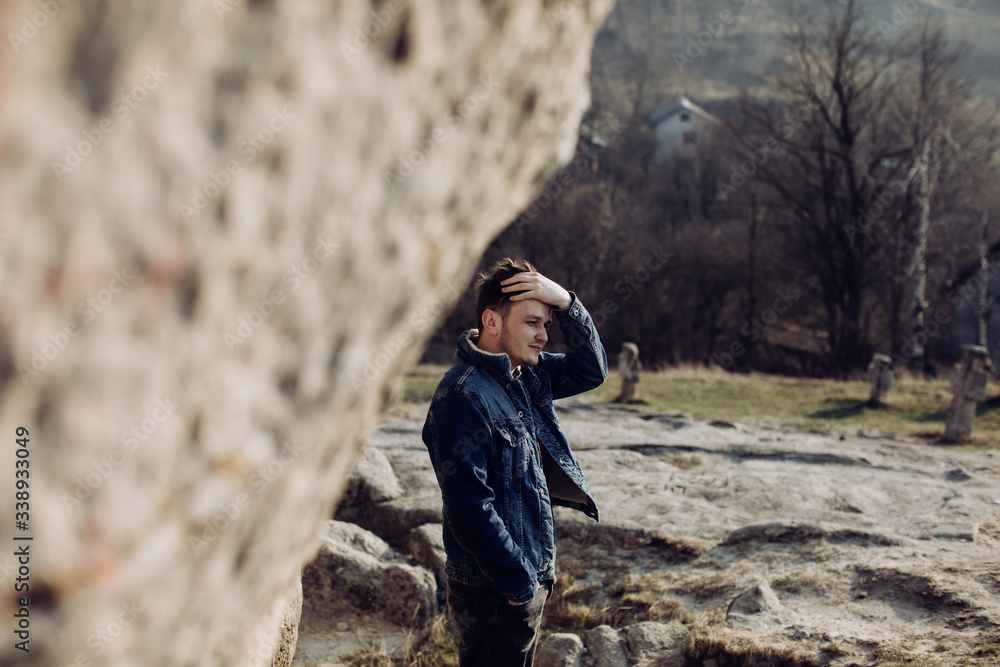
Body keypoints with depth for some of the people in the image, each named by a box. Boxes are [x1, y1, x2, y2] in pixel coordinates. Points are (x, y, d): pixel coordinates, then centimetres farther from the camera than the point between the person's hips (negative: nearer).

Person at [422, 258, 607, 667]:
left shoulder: (525, 376, 6)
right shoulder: (463, 399, -22)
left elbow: (591, 371, 11)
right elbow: (470, 507, -24)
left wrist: (566, 303, -5)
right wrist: (519, 584, -18)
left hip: (531, 577, 9)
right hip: (494, 594, -9)